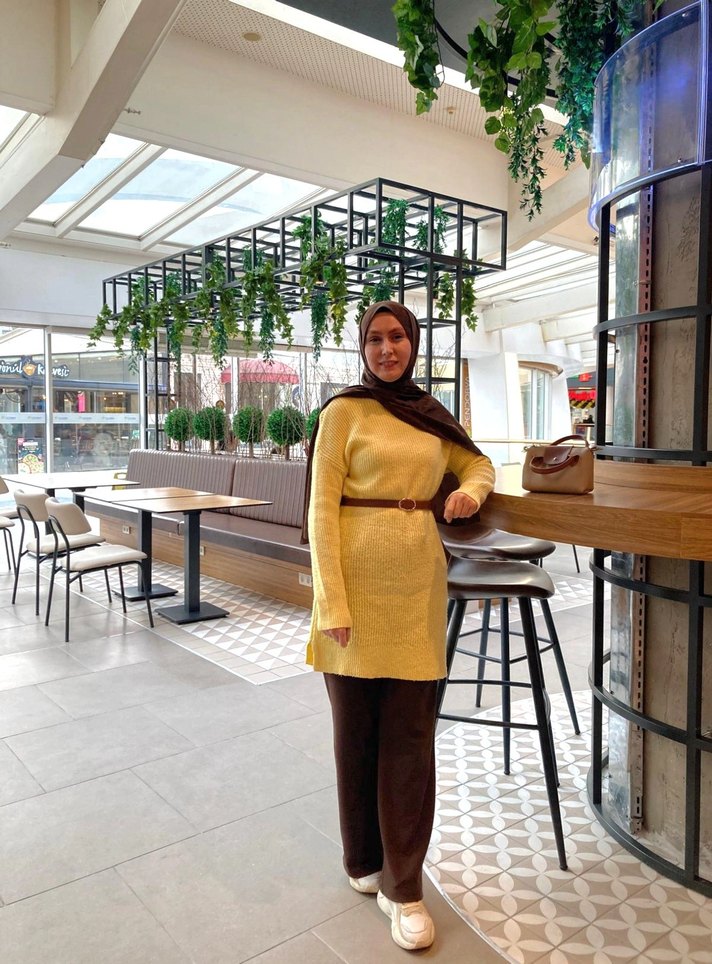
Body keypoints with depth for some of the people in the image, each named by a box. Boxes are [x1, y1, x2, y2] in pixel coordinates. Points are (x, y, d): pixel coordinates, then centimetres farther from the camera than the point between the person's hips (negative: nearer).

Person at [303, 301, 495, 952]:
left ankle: (403, 886, 21)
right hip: (359, 582, -3)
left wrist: (473, 490, 1)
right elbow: (321, 508, -7)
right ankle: (365, 860, 33)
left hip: (419, 585, 4)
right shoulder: (344, 411, -2)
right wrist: (332, 603, -14)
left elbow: (479, 462, 26)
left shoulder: (432, 415, 11)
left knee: (410, 735, 6)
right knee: (357, 729, 11)